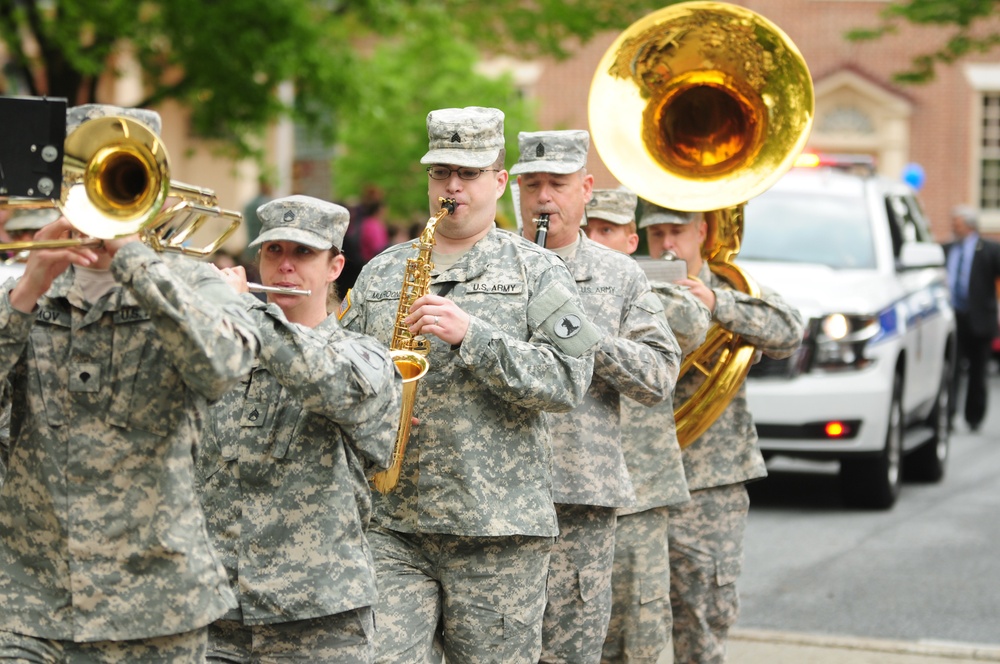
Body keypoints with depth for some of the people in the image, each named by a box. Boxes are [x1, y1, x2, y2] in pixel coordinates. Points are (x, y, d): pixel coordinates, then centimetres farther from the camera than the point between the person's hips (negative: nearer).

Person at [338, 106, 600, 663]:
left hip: (499, 532, -2)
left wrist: (471, 335, -17)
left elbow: (568, 380, -8)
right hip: (390, 522, 2)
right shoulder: (381, 273, 14)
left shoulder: (538, 272, 4)